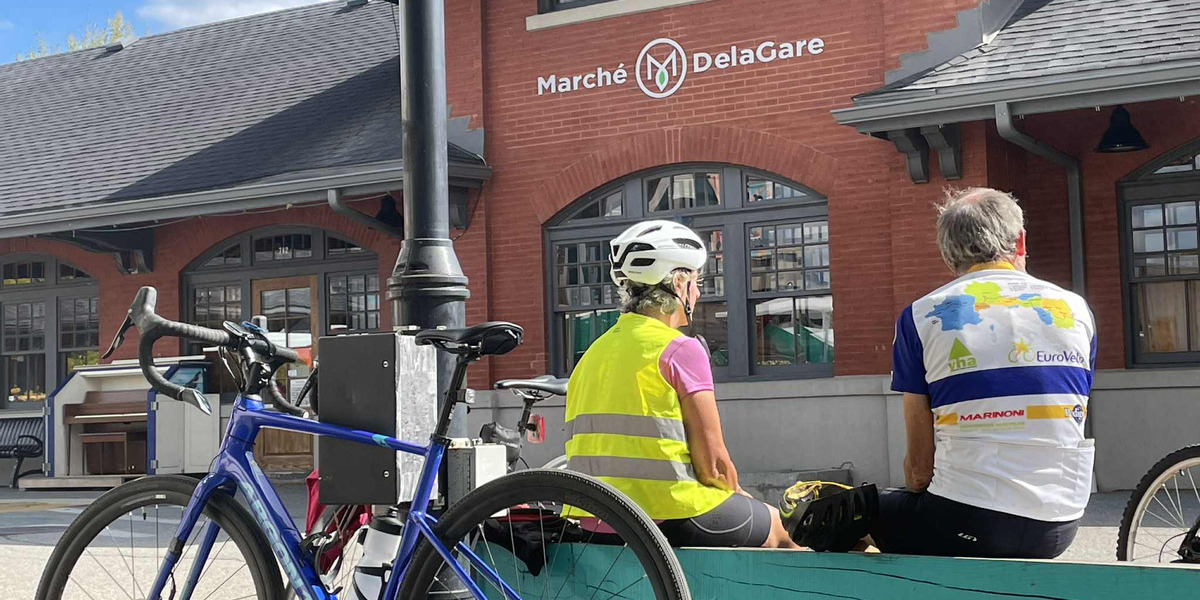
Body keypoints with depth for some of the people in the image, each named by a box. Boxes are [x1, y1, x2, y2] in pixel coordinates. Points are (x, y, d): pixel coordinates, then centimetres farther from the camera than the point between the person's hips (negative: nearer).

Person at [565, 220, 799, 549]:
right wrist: (736, 497, 12)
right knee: (783, 528, 16)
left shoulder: (594, 352, 14)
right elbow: (713, 463, -10)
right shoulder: (681, 349, -9)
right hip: (670, 519, -8)